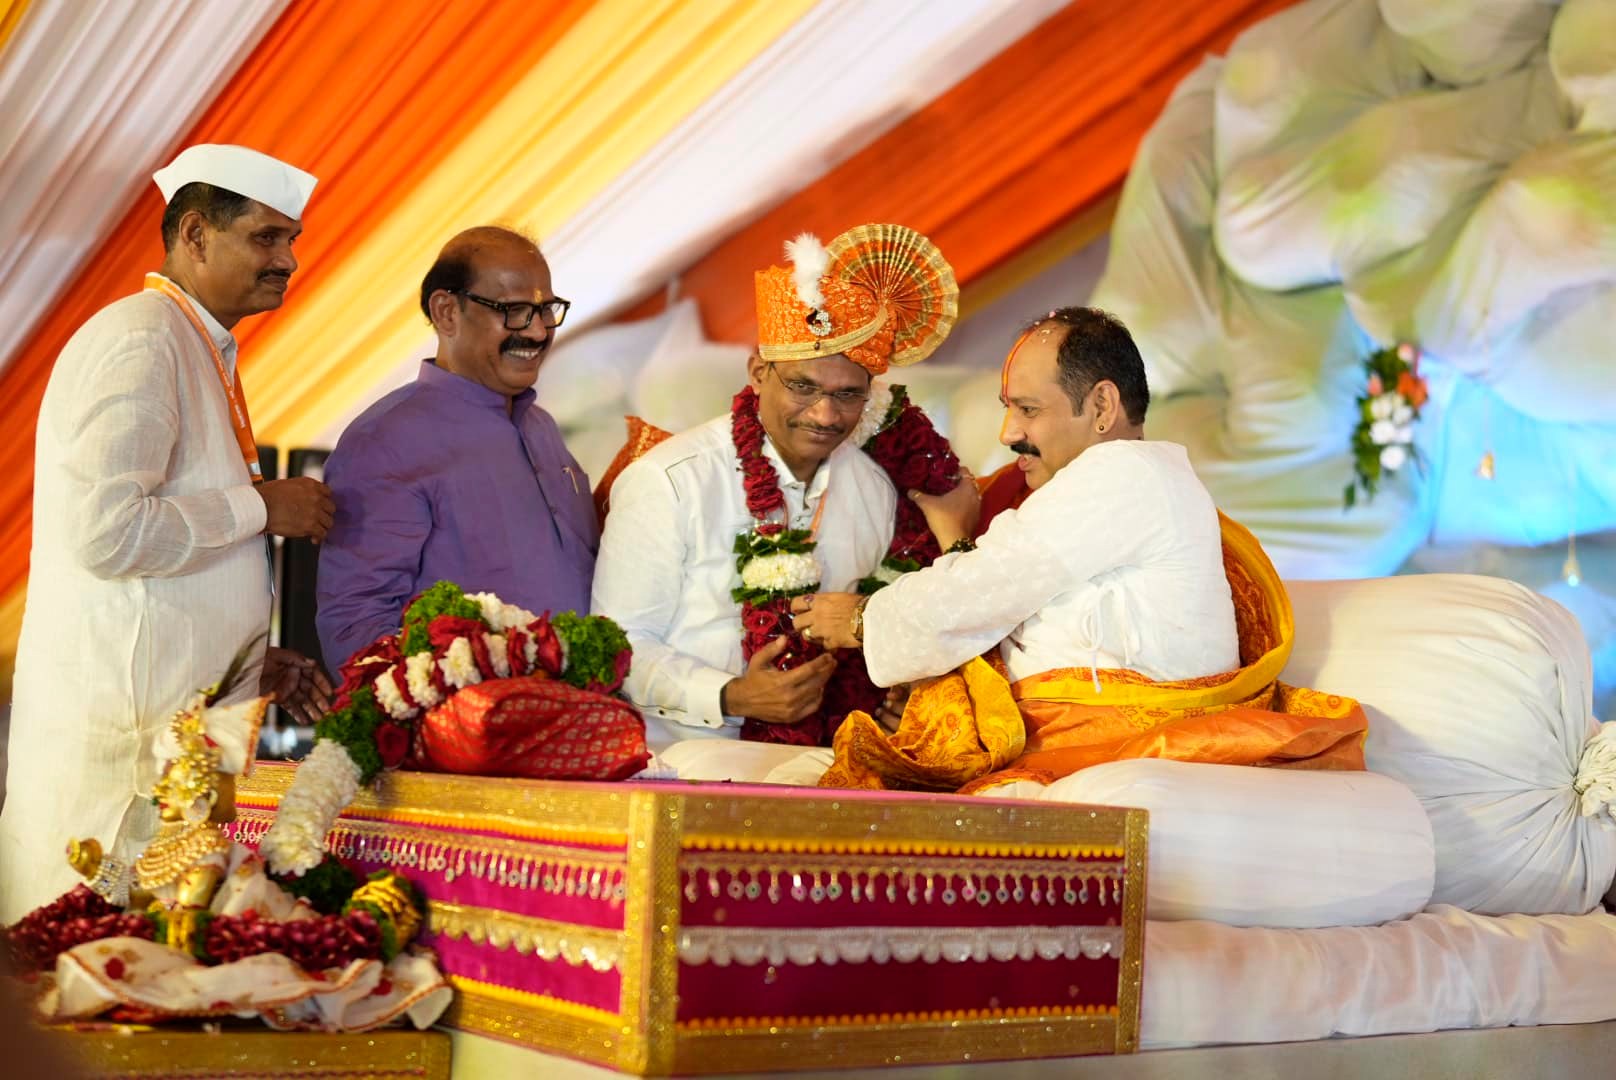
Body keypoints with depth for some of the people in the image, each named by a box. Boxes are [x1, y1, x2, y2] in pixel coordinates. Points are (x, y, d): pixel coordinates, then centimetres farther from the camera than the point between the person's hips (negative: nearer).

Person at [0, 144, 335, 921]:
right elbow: (105, 530, -23)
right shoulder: (138, 341, -11)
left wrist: (255, 661, 16)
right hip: (122, 733, -9)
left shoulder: (203, 353, 19)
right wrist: (260, 505, -12)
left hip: (178, 724, 9)